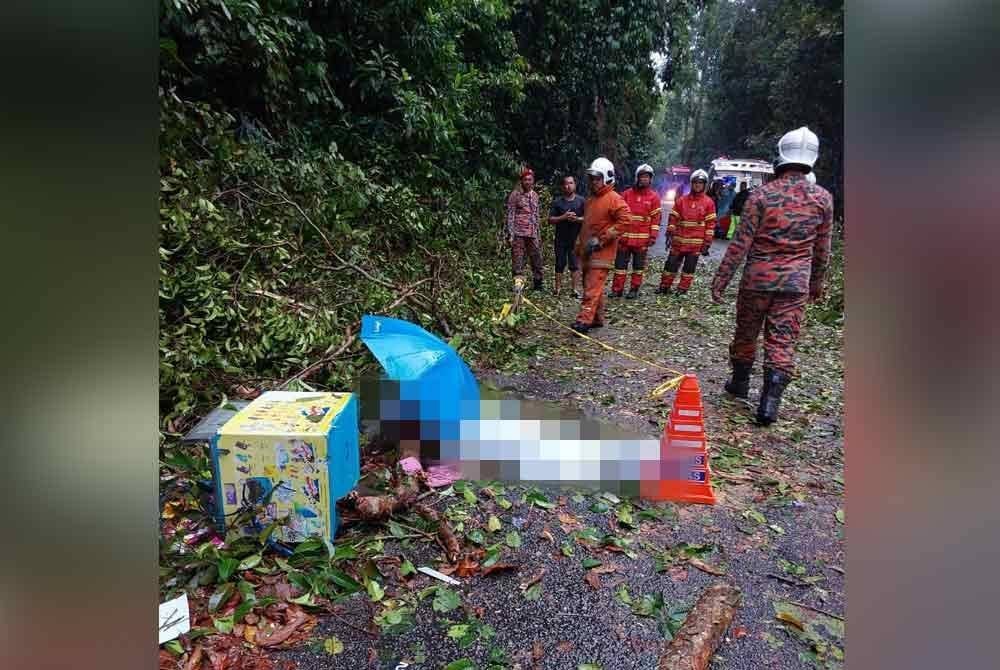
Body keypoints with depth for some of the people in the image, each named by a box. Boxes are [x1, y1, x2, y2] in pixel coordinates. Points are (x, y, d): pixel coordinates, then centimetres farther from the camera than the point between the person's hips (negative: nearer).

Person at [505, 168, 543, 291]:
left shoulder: (534, 195, 15)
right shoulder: (515, 194, -2)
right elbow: (510, 214, -5)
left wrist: (538, 233, 16)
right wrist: (510, 234, -12)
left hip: (532, 233, 5)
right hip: (518, 232, -5)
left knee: (537, 258, 6)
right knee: (518, 259, -3)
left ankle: (537, 284, 17)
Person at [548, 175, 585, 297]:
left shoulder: (581, 201, 5)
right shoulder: (557, 202, 6)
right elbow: (550, 220, 1)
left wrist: (577, 219, -14)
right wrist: (563, 217, -14)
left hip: (576, 239, -1)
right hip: (560, 239, 1)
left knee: (575, 264, 0)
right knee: (560, 264, 6)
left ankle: (575, 289, 4)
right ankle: (558, 288, 12)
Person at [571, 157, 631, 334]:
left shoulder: (614, 199, -9)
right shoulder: (590, 199, 17)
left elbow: (624, 221, -19)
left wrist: (602, 239, -19)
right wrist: (579, 244, 24)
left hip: (602, 252, -9)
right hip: (587, 251, 9)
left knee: (592, 287, -14)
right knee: (593, 286, 13)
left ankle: (584, 320, -18)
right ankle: (597, 319, 23)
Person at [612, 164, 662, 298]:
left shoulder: (654, 196, 3)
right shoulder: (627, 194, 5)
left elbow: (656, 218, 1)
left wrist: (653, 236, -6)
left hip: (642, 238, -1)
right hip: (624, 237, 1)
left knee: (638, 265, 7)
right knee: (620, 263, 2)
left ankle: (634, 289, 16)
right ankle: (617, 289, 8)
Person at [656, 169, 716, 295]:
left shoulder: (708, 202, 1)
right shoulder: (681, 200, 5)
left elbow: (710, 223, 0)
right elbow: (673, 218, 7)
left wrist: (707, 242, -4)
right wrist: (670, 234, -1)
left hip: (696, 242, -1)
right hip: (679, 240, 1)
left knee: (689, 267, 5)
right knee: (671, 263, 4)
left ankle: (682, 289, 14)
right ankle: (664, 286, 14)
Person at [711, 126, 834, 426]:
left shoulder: (761, 195, -8)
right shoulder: (823, 198, 1)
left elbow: (740, 243, -11)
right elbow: (822, 249, 9)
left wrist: (721, 278, -6)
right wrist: (817, 283, 21)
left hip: (757, 279, -1)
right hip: (796, 284, 2)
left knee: (745, 334, 16)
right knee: (782, 342, 3)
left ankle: (740, 382, 33)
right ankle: (770, 402, -2)